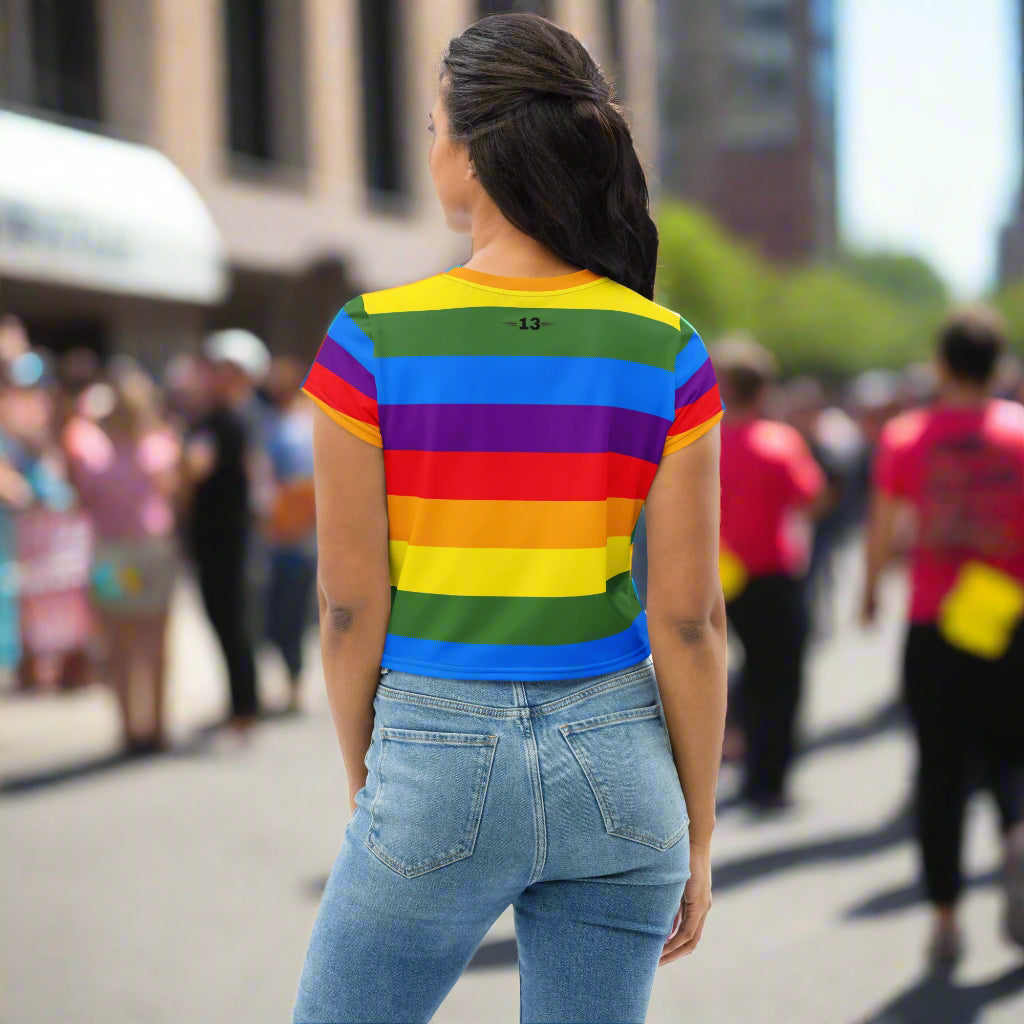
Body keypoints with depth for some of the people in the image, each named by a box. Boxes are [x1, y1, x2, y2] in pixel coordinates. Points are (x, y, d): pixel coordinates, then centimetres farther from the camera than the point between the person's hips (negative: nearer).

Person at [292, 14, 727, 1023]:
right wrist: (697, 835, 6)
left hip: (437, 756, -2)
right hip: (615, 759, 2)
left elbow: (351, 605, -6)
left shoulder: (371, 344, -11)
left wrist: (362, 780, 9)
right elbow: (689, 619, -4)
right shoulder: (667, 354, -6)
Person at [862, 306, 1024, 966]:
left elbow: (882, 532, 2)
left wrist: (871, 590, 19)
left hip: (933, 626, 0)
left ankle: (945, 917, 6)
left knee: (941, 769, 7)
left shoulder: (906, 437, -1)